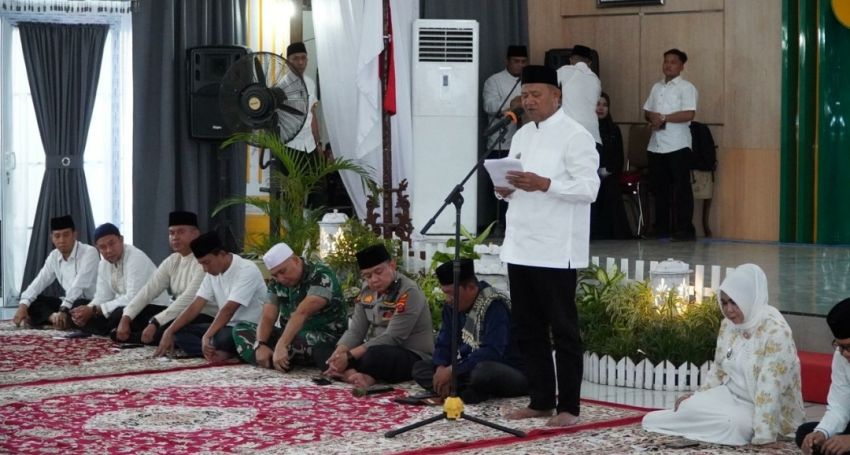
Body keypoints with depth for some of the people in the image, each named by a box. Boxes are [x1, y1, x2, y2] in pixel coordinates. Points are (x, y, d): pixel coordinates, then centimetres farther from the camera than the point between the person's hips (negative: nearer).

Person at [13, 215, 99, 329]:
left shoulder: (89, 252, -17)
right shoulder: (54, 256, 6)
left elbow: (79, 284, -29)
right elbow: (39, 282, 0)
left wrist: (63, 310, -40)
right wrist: (23, 305, -16)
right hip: (68, 303, 7)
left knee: (80, 305, -40)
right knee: (32, 301, -7)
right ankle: (54, 317, -27)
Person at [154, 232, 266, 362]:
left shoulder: (247, 270, -19)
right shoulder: (212, 273, 6)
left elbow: (228, 310, -27)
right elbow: (195, 306, 3)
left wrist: (206, 337, -33)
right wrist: (169, 332, -7)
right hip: (226, 326, 9)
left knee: (221, 338, -40)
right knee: (179, 331, -8)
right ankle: (219, 352, -22)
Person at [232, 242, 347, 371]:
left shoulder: (321, 276, -17)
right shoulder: (277, 283, 5)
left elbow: (302, 313, -30)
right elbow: (267, 318, -4)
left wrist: (281, 345, -40)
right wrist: (260, 345, -24)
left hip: (326, 340, -8)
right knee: (241, 328, -1)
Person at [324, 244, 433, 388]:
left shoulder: (409, 292, -17)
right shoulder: (367, 293, 6)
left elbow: (392, 338, -22)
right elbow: (355, 331, 2)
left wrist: (349, 356, -26)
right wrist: (338, 354, -20)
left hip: (413, 357, -8)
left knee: (375, 356, -38)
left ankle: (349, 373, -13)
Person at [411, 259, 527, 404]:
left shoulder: (494, 305, -21)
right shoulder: (452, 305, 2)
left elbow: (492, 352, -30)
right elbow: (444, 343, 5)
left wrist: (453, 371, -29)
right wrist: (441, 369, -17)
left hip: (510, 372, -8)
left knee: (483, 371, -42)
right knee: (420, 368, -4)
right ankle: (470, 390, -19)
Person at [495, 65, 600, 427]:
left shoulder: (575, 136, -7)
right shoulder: (522, 135, 16)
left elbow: (589, 188, -15)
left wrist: (544, 184, -25)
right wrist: (504, 189, 0)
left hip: (555, 249, -8)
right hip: (520, 246, 8)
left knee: (563, 330, 0)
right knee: (527, 329, 12)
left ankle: (568, 406, 6)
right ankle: (541, 400, 21)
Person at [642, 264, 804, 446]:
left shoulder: (775, 332, -23)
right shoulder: (729, 325, 2)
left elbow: (769, 392, -28)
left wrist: (762, 438, -32)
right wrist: (697, 397, 3)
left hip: (757, 410, -6)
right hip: (728, 397, 6)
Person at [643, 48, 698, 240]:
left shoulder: (686, 88, -3)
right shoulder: (657, 87, 18)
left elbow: (689, 114, -15)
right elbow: (647, 111, 18)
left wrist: (663, 118, -14)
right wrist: (652, 117, -5)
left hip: (677, 146, -7)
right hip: (656, 145, 7)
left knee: (681, 189, -4)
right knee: (659, 189, 8)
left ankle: (684, 230, -2)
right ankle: (661, 228, 14)